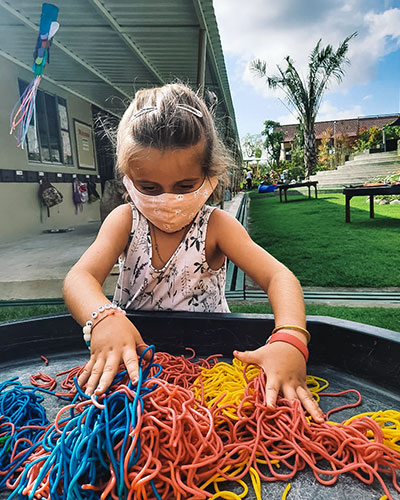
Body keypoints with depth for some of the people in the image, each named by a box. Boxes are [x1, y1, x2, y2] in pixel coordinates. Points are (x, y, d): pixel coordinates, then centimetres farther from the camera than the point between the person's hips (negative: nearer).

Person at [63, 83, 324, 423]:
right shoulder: (125, 221, -7)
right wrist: (104, 318, -44)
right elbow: (79, 279, -20)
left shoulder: (215, 225, -11)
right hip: (130, 354, 1)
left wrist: (290, 340, -42)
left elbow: (279, 277, -21)